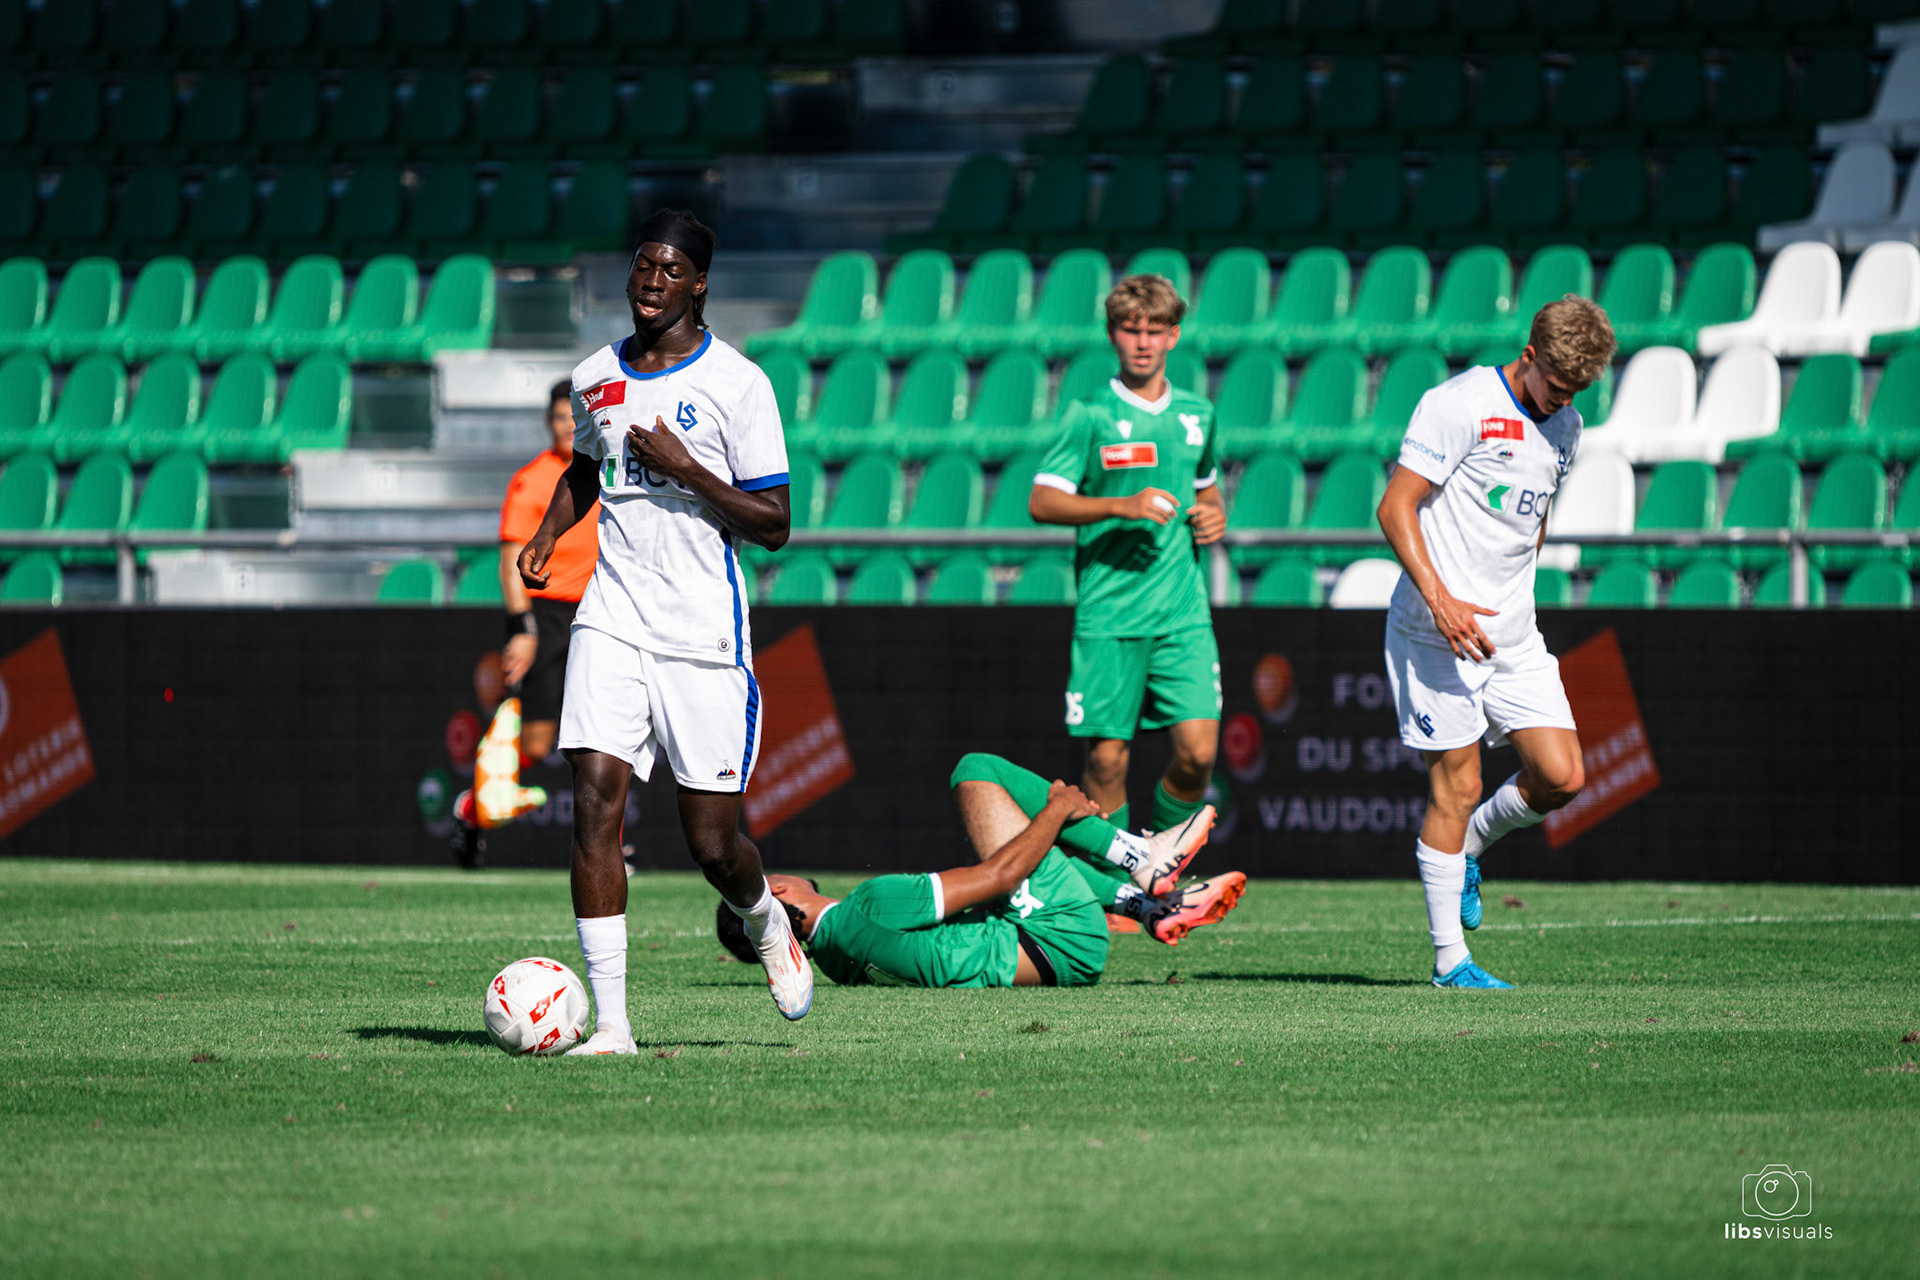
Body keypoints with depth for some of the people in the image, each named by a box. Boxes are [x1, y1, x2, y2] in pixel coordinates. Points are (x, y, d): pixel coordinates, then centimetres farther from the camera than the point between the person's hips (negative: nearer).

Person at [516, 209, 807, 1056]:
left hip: (705, 635, -3)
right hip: (612, 622, 3)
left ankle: (764, 920, 39)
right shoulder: (595, 378, 9)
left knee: (712, 844, 1)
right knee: (595, 798, -15)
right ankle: (609, 1020, -14)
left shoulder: (736, 383, -6)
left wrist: (685, 468, -17)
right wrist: (547, 535, 12)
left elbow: (772, 524, -7)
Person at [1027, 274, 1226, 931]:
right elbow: (1043, 501, -6)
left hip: (1183, 610, 3)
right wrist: (1123, 506, -18)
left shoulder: (1196, 414, 13)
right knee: (1107, 757, -3)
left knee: (1198, 750, -8)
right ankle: (1117, 893, 12)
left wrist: (1213, 514, 7)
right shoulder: (1090, 414, -2)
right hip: (1109, 612, -3)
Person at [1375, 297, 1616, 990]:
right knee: (1456, 786, -5)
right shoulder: (1460, 405, -12)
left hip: (1512, 633, 7)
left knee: (1560, 777, -4)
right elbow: (1395, 507, -14)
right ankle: (1449, 958, 3)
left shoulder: (1564, 426, 11)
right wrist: (1440, 599, -23)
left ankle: (1465, 850, 25)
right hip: (1438, 629, -7)